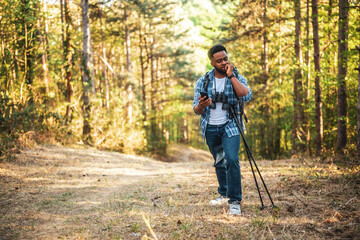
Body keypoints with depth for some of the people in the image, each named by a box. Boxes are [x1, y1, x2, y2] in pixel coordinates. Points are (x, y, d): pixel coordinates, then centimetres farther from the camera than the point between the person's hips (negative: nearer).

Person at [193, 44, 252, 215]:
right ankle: (224, 194, 34)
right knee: (219, 163, 14)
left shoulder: (237, 78, -3)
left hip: (230, 127, -3)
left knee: (232, 160, -18)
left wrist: (231, 75, -19)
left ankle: (235, 201, -12)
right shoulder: (203, 82, 1)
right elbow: (196, 110, 2)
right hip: (210, 128, 3)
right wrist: (201, 105, -23)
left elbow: (246, 96, -24)